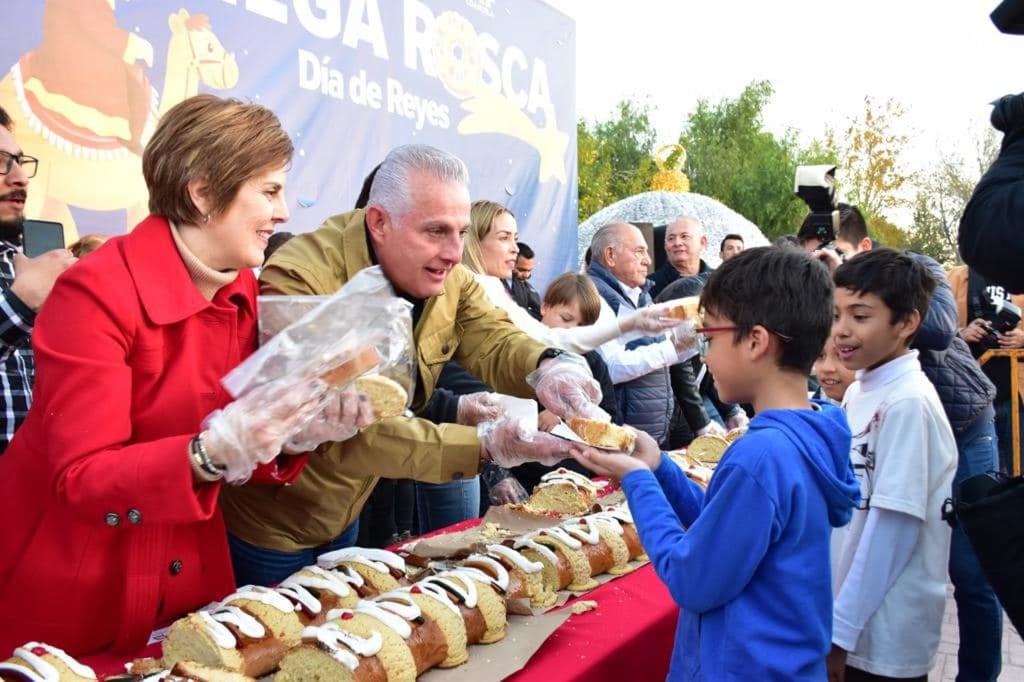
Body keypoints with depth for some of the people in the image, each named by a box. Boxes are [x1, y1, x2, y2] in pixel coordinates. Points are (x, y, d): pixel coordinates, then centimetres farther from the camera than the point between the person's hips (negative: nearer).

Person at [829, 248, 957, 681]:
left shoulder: (908, 404, -20)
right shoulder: (859, 391, 4)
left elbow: (894, 527, -21)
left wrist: (841, 628, -17)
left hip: (885, 632, -7)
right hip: (850, 612, 7)